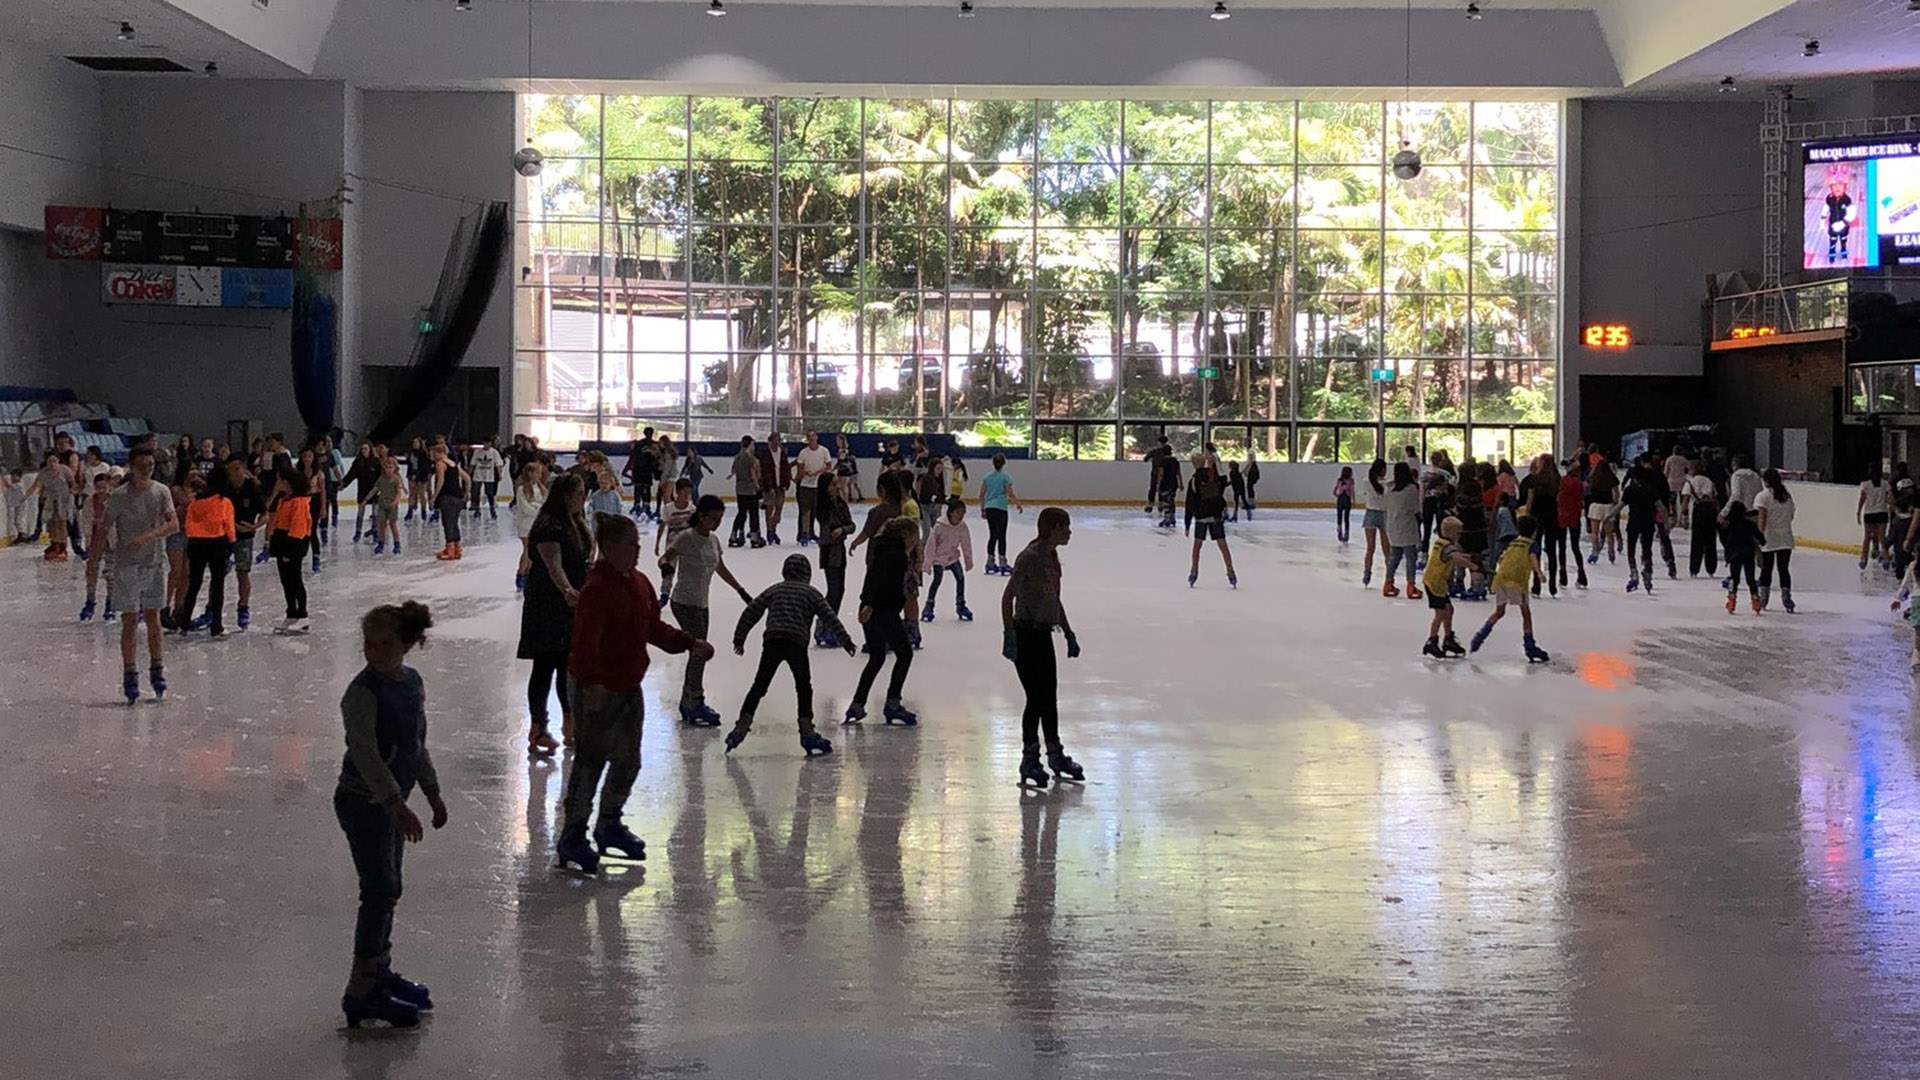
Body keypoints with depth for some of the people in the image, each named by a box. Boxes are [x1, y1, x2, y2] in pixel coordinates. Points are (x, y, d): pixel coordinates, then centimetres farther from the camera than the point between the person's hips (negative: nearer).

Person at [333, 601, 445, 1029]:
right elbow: (366, 754, -26)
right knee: (381, 890, -8)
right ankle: (361, 991, -1)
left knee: (387, 889, 17)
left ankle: (380, 972, 32)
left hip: (392, 800, 8)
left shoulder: (413, 682, 4)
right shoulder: (362, 693, -20)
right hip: (362, 801, -8)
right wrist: (399, 806, -32)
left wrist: (433, 793, 21)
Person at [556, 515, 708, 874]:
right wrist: (593, 682, -36)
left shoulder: (639, 583, 9)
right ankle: (573, 836, 7)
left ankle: (610, 824, 34)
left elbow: (654, 628, 21)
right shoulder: (598, 588, -20)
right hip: (597, 689, -9)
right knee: (591, 760, -3)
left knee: (628, 761, 16)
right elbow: (586, 640, -27)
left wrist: (689, 645, 12)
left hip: (629, 686, 9)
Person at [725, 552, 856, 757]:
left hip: (771, 642, 2)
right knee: (804, 688, 7)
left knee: (759, 686, 8)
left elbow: (750, 613, 17)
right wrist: (845, 641, 13)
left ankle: (741, 728, 2)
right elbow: (829, 618, 8)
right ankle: (807, 733, 1)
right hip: (797, 644, -2)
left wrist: (739, 638, 24)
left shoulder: (773, 590, 20)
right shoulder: (811, 592, 13)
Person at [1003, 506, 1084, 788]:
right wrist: (1009, 634, -25)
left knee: (1050, 698, 16)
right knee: (1036, 698, -3)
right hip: (1026, 633, -8)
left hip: (1043, 634, 8)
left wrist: (1068, 633, 22)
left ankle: (1055, 755, 28)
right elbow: (1008, 597, -19)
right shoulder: (1030, 557, -16)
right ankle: (1029, 760, 8)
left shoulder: (1053, 556, 10)